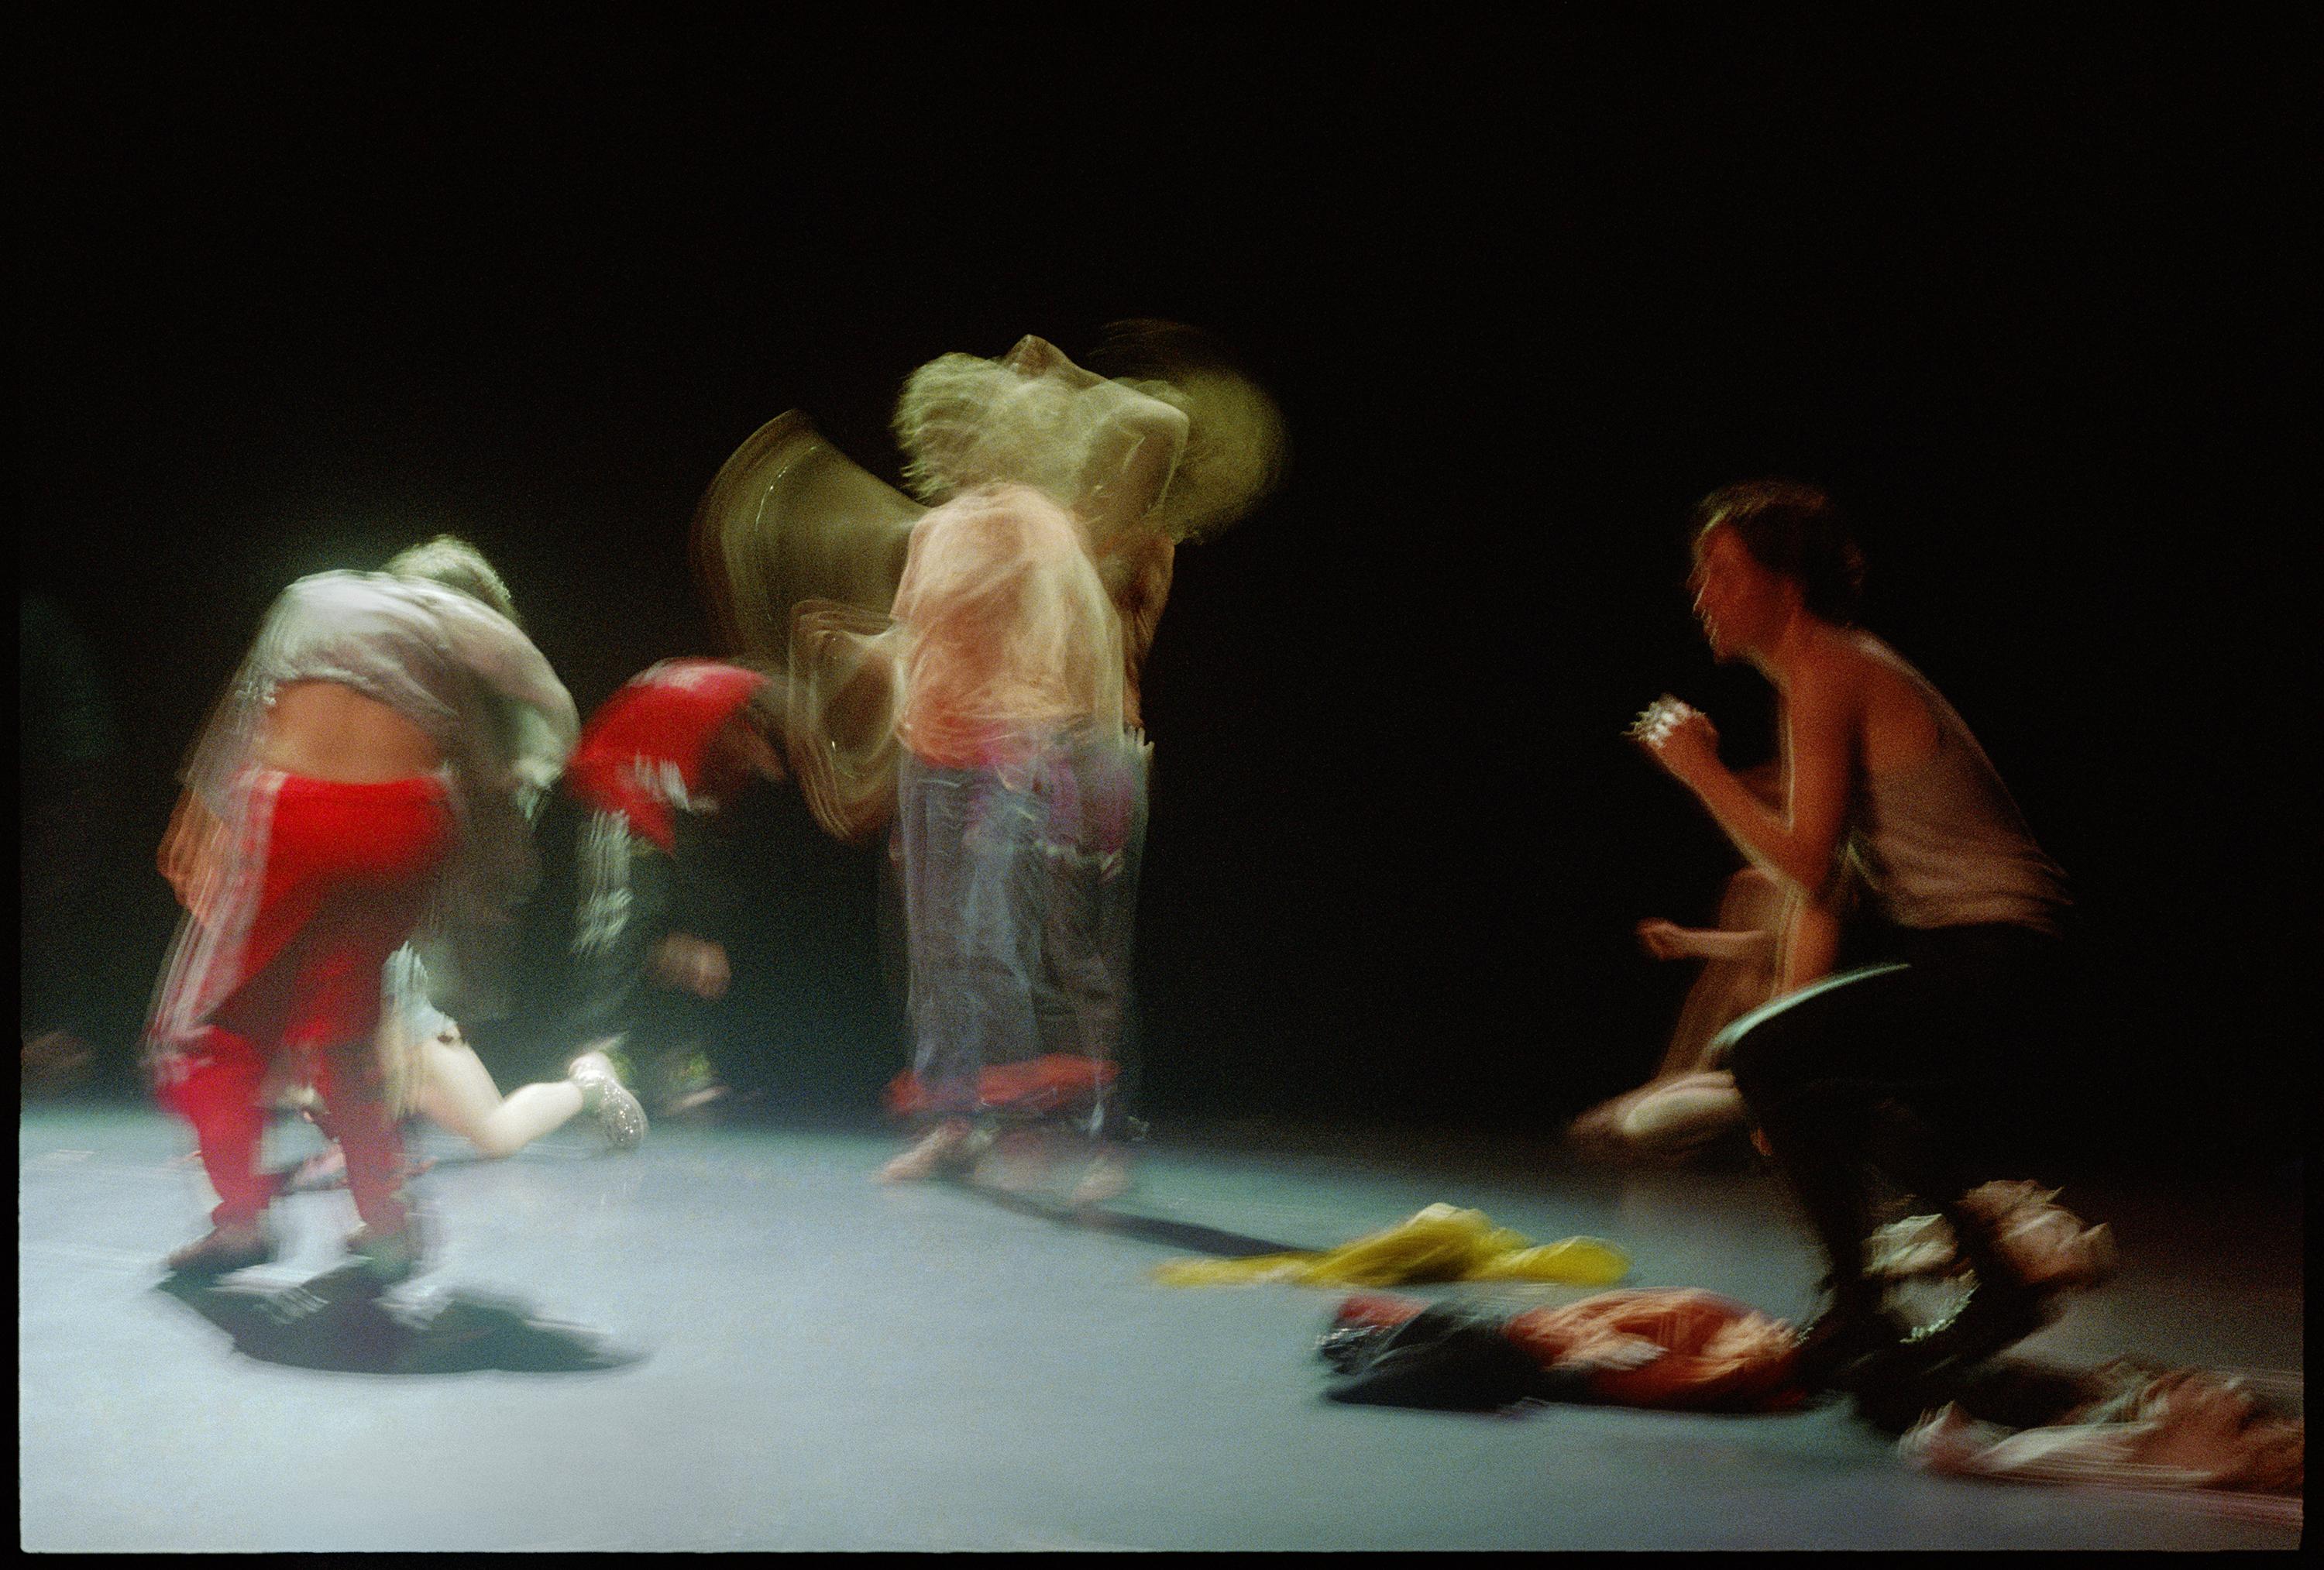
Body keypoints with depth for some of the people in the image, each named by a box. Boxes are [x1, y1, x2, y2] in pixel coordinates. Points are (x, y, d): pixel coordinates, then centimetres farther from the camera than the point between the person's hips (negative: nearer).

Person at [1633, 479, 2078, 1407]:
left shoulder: (1828, 675, -13)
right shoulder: (1822, 677, 16)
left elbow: (1805, 865, -20)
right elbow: (1815, 892, 15)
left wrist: (1701, 771, -9)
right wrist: (1792, 1053, 12)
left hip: (1991, 961, -10)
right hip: (1974, 959, 10)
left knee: (1760, 1053, -18)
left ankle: (1857, 1311, -11)